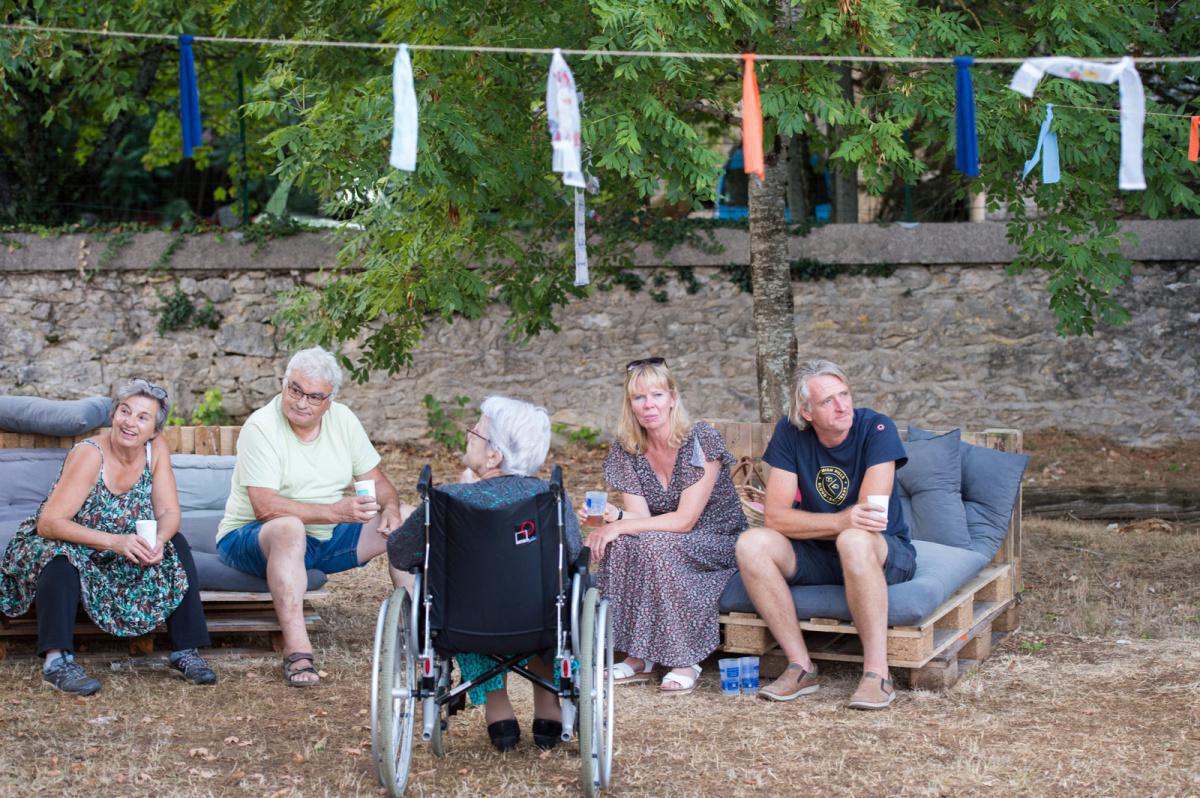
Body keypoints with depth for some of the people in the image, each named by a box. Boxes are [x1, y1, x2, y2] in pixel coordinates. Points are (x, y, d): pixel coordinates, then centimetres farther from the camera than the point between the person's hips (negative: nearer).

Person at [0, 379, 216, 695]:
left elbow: (168, 512, -9)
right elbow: (48, 523, -31)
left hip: (125, 550, 5)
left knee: (176, 545, -17)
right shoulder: (89, 454, -25)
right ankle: (57, 659, -41)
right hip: (68, 547, -5)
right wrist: (115, 541, -41)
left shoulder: (156, 449, -10)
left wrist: (159, 541, -33)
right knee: (62, 557, -36)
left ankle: (186, 651, -16)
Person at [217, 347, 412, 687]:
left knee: (403, 528, -8)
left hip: (326, 539, 6)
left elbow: (376, 480, 8)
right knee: (289, 528, -40)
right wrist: (334, 511, -34)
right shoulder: (261, 427, -17)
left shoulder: (342, 419, 3)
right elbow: (265, 508, -27)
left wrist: (390, 507, -16)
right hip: (252, 537, -6)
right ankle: (297, 652, -43)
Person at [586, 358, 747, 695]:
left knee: (658, 545, -33)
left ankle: (685, 661, -23)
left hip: (718, 544, -5)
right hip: (667, 547, 5)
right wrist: (613, 516, -31)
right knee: (620, 544, -25)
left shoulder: (701, 440, -17)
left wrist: (621, 526, -27)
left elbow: (684, 520, -21)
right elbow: (640, 518, -8)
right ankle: (639, 657, -15)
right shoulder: (626, 452, -1)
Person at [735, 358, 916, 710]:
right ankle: (801, 667, -18)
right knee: (751, 544, -22)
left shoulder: (876, 428, -16)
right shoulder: (790, 432, -7)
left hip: (885, 554, -4)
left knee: (854, 540, -38)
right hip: (819, 556, 4)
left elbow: (870, 515, -23)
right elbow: (775, 515, -16)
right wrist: (839, 521, -31)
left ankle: (877, 673, -32)